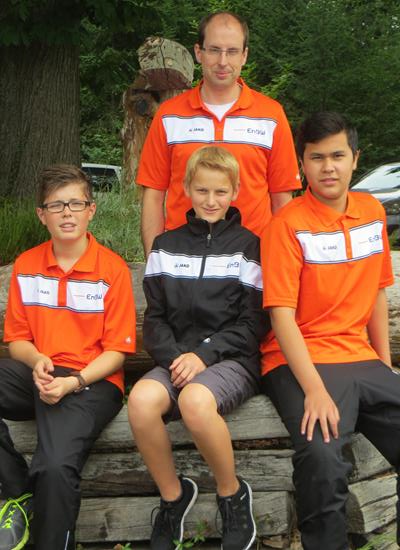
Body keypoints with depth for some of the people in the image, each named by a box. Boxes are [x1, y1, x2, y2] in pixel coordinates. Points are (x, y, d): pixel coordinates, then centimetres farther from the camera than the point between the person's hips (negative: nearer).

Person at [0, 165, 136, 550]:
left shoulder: (112, 269, -1)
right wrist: (37, 362, -9)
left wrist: (74, 382, -17)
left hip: (92, 381, -4)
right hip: (36, 374, 5)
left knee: (56, 467, -33)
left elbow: (117, 351, -1)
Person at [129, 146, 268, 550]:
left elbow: (252, 323, -1)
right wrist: (172, 356, -10)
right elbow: (155, 317, 10)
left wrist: (204, 355, -14)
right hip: (176, 359, 3)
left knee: (195, 399, -36)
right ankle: (173, 496, -7)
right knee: (141, 399, -30)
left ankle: (232, 494, -11)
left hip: (233, 360, -3)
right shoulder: (166, 245, 14)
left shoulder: (246, 245, 6)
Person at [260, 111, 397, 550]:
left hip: (362, 361, 6)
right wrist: (315, 391, -23)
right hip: (300, 362, -6)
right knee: (322, 458, -32)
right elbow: (281, 317, -14)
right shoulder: (289, 224, -8)